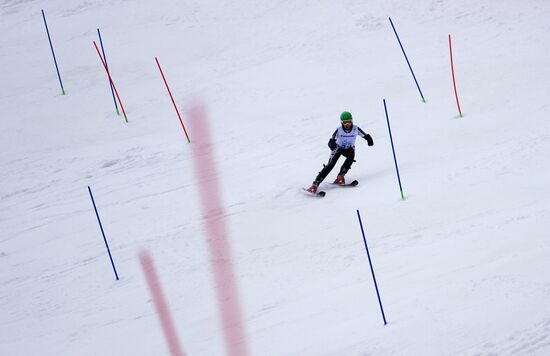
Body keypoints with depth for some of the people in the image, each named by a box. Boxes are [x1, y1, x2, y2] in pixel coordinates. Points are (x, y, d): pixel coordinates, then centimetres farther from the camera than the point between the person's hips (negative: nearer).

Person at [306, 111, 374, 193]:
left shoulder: (356, 129, -20)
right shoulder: (339, 130, -23)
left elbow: (365, 136, -11)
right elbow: (331, 142, -28)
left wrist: (369, 140, -33)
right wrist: (332, 145, -51)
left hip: (349, 149, 2)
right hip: (338, 148, -2)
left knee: (351, 155, -34)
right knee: (330, 164, -20)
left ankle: (340, 177, -27)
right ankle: (315, 184, -23)